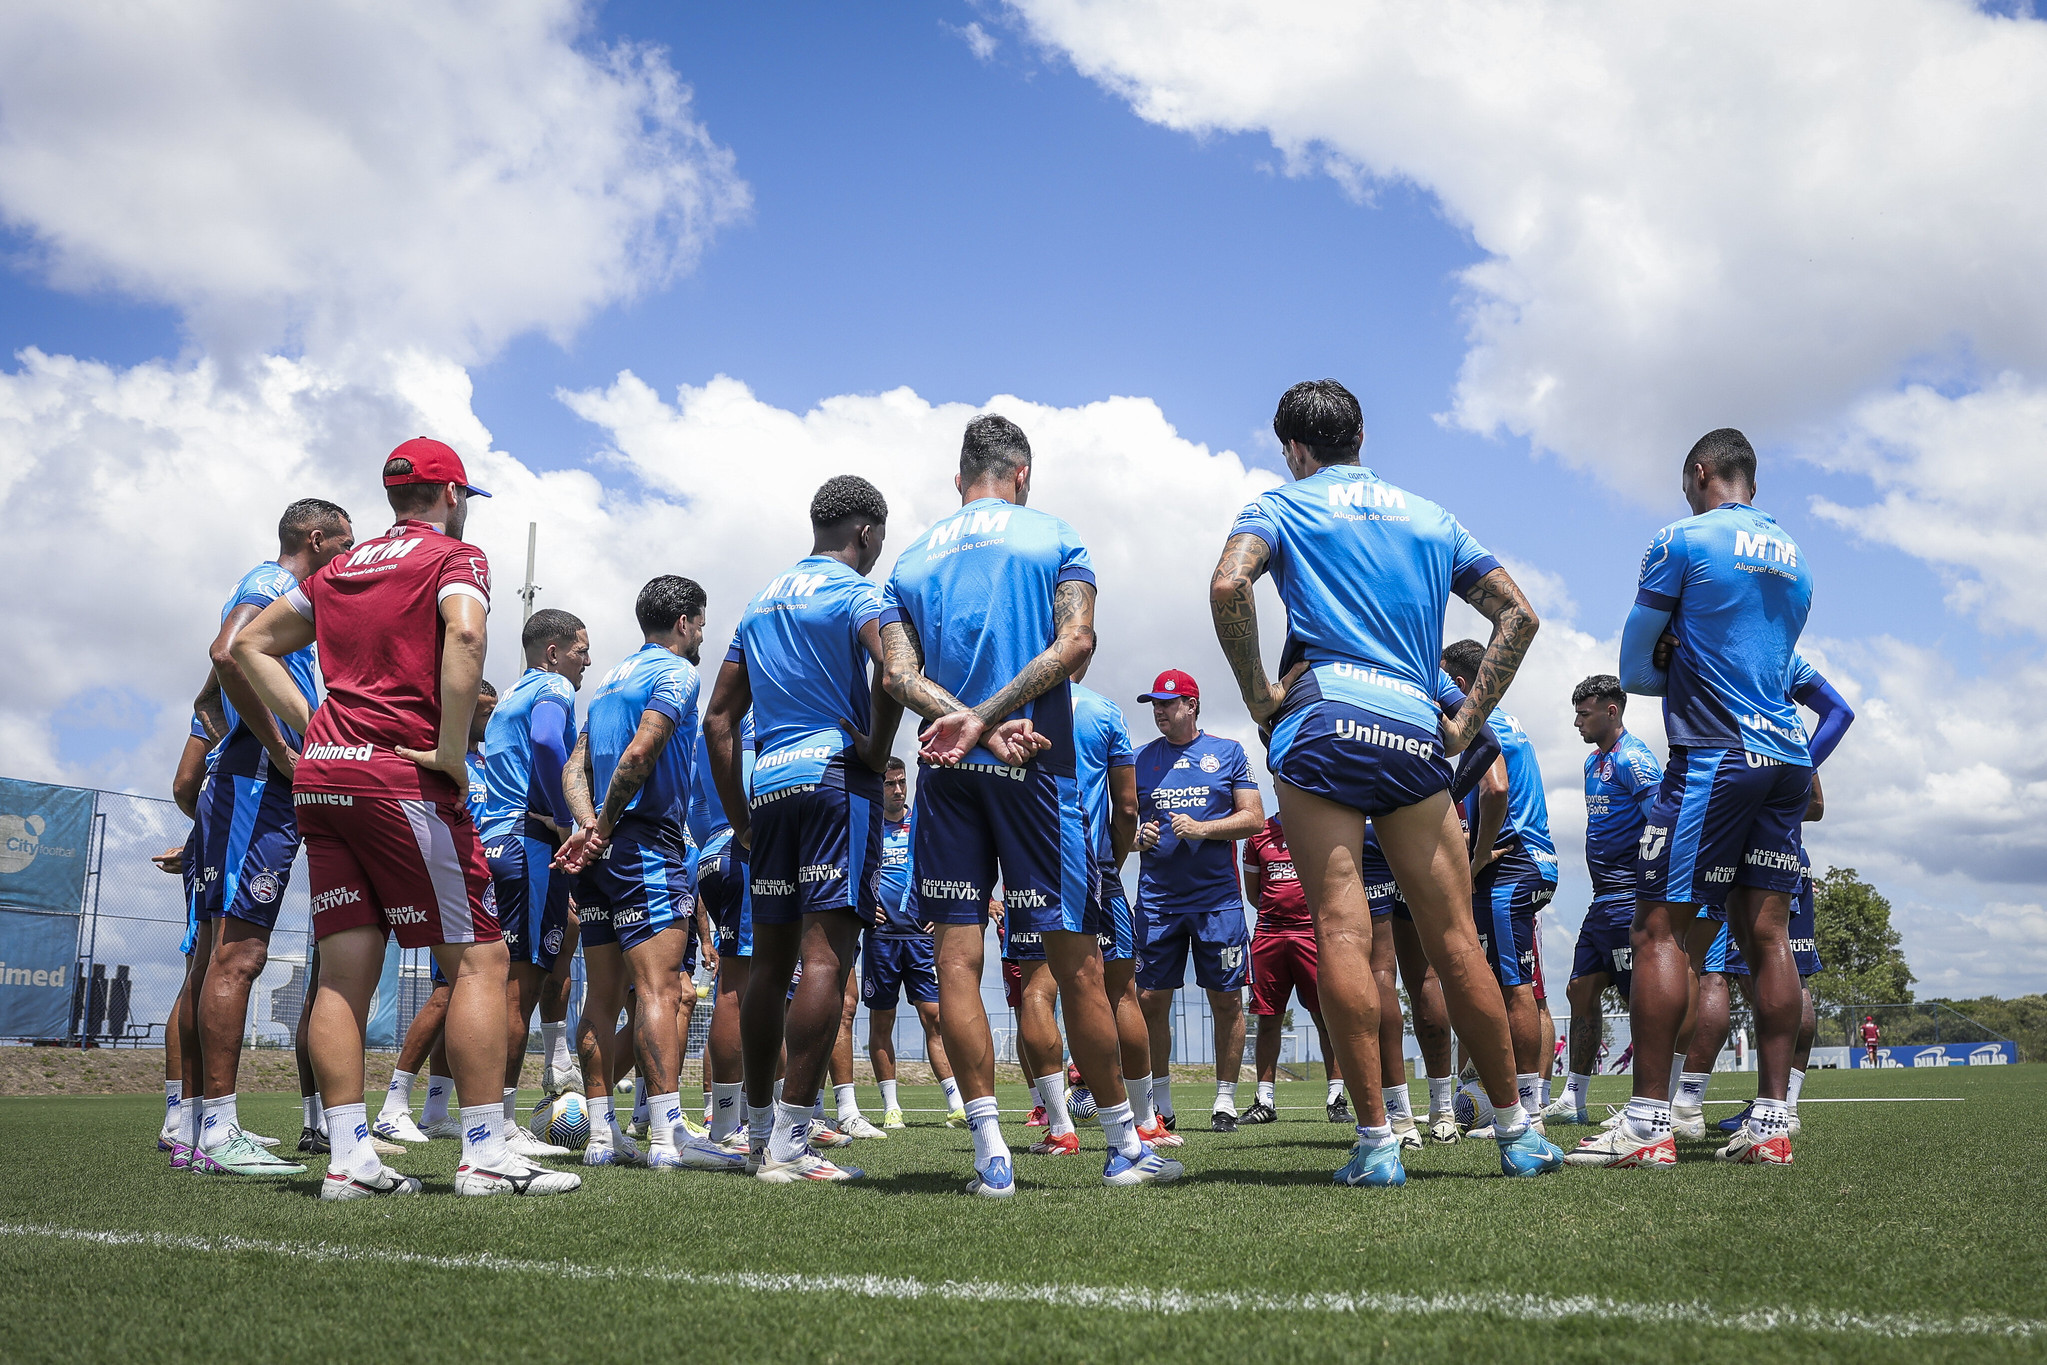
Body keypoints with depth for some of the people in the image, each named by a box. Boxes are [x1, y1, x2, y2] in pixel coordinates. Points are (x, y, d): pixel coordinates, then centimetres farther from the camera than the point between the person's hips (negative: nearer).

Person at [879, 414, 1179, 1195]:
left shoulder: (912, 560, 15)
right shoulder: (1054, 539, 8)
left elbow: (898, 673, 0)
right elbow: (1075, 641, -8)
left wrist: (973, 724, -11)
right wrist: (986, 719, -12)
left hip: (945, 771, 2)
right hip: (1033, 763, -2)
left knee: (957, 957, 1)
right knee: (1076, 959, 3)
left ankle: (992, 1154, -3)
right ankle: (1126, 1147, 12)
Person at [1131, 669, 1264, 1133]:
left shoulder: (1227, 752, 6)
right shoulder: (1142, 759, 11)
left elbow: (1254, 818, 1)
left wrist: (1202, 829, -12)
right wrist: (1138, 837, -7)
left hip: (1217, 897, -1)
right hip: (1157, 898, 2)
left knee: (1227, 1000, 1)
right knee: (1151, 1000, -1)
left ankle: (1225, 1099, 13)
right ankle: (1160, 1103, 12)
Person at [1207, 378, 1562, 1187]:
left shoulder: (1283, 506, 10)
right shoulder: (1429, 518, 23)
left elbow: (1228, 587, -10)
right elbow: (1518, 614, 17)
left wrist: (1258, 696, -2)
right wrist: (1466, 723, 15)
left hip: (1324, 717, -3)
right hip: (1413, 733, 4)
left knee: (1342, 930, -6)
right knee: (1455, 938, 7)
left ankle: (1376, 1141, -9)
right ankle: (1516, 1133, 14)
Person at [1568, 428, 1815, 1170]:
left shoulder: (1683, 540, -3)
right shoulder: (1796, 559, 18)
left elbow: (1634, 668, 1)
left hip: (1712, 754, -7)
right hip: (1786, 755, 7)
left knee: (1660, 928, -6)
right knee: (1765, 931, 6)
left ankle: (1648, 1123, -9)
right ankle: (1771, 1122, 4)